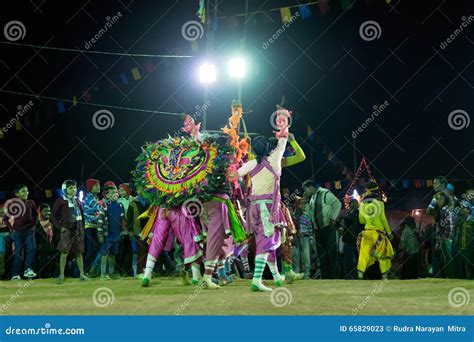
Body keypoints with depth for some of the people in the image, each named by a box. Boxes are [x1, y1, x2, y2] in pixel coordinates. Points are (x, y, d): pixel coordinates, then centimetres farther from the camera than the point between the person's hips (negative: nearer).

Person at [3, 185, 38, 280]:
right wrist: (11, 228, -4)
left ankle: (28, 270, -9)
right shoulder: (13, 204, -5)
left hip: (30, 230, 2)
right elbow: (5, 218, 2)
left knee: (32, 249, -14)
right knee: (18, 252, 2)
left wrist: (34, 224, 5)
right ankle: (15, 274, 7)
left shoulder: (31, 203, 1)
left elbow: (36, 215, 16)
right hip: (18, 232, -2)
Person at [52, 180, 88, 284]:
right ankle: (61, 276, -1)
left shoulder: (77, 200, 11)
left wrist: (82, 226, 10)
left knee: (79, 252, 8)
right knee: (64, 253, -6)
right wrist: (60, 227, -9)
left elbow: (82, 213, 20)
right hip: (67, 229, -4)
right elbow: (53, 216, -2)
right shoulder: (60, 201, -4)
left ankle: (82, 274, 13)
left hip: (78, 229, 4)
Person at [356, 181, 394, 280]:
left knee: (364, 254, 0)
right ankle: (385, 275, 4)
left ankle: (360, 273, -11)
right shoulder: (379, 203, -6)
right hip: (378, 232, -3)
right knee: (383, 254, 4)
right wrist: (389, 232, 3)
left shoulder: (362, 205, 5)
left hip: (366, 232, 3)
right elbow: (383, 219, -4)